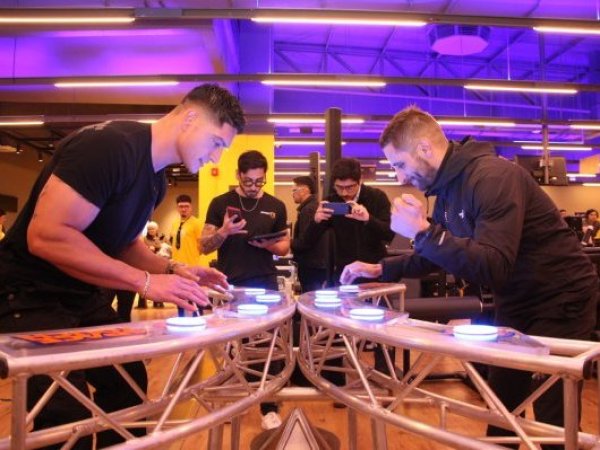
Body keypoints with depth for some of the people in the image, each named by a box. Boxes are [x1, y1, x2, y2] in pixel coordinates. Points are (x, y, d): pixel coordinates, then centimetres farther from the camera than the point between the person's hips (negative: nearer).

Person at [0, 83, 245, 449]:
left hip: (82, 295, 9)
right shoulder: (110, 145, -25)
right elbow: (45, 236, -30)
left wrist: (173, 270, -1)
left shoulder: (157, 179, 5)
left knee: (127, 381, 14)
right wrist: (146, 281, -27)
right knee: (68, 418, -14)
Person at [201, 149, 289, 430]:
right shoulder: (220, 203, 1)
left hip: (265, 284, 0)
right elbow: (205, 246, 0)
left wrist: (268, 244, -13)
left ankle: (269, 407, 10)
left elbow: (285, 247, 9)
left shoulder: (276, 206, 5)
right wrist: (223, 232, -20)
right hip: (229, 285, 0)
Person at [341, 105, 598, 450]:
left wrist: (423, 232, -38)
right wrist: (380, 269, 2)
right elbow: (434, 256, 12)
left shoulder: (492, 176, -26)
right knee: (501, 406, 13)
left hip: (560, 301, -8)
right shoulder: (448, 188, 2)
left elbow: (494, 269, -34)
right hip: (517, 303, 8)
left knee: (552, 419, 1)